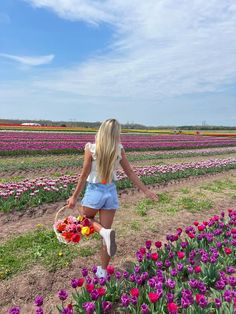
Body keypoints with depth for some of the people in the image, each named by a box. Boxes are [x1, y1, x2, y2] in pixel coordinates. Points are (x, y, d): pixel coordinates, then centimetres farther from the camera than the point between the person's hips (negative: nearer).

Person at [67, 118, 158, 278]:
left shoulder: (91, 148, -13)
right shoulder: (119, 150, -4)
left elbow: (84, 175, -10)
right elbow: (130, 173, 1)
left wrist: (74, 196, 1)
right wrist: (146, 190, 12)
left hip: (94, 191, -3)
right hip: (111, 192, 3)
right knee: (106, 232, 15)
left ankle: (104, 232, -5)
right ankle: (103, 271, 27)